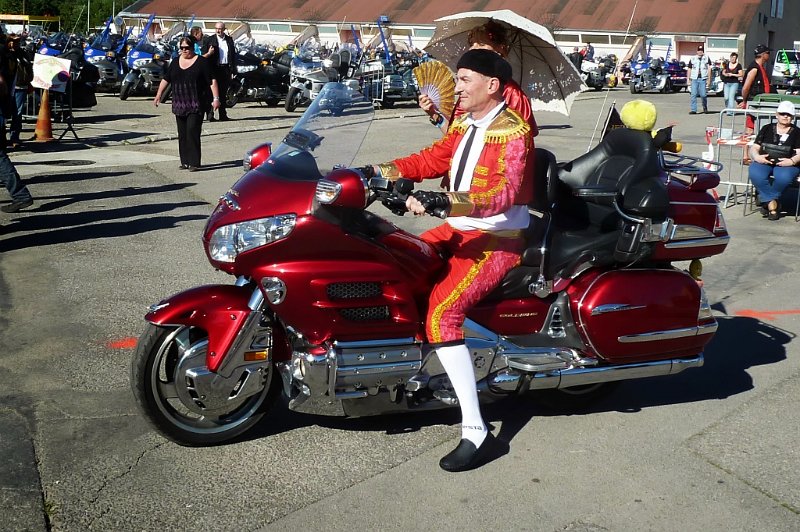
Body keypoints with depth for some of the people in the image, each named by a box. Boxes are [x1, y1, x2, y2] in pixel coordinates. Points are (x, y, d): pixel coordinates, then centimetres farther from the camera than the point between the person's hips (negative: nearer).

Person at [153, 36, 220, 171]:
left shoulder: (201, 62, -3)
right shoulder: (175, 62, 12)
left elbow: (212, 81, -7)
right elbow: (166, 79, 17)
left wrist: (216, 98, -15)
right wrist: (158, 96, 14)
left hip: (196, 105, -5)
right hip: (179, 104, 6)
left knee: (192, 131, -13)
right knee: (182, 134, 7)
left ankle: (194, 162, -10)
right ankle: (185, 161, 15)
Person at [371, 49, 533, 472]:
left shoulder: (513, 131, -16)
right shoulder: (464, 122, 10)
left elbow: (505, 193, -30)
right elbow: (435, 158, 14)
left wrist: (442, 201, -43)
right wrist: (386, 171, 0)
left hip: (497, 240, -9)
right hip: (459, 229, 9)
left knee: (442, 314, -26)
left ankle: (475, 432, -22)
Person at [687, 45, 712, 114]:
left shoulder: (707, 58, 8)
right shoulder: (692, 59, 12)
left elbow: (709, 69, 4)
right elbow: (689, 69, 14)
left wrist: (709, 79, -4)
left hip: (703, 79, -2)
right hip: (694, 79, 2)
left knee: (703, 95, -4)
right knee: (693, 94, -5)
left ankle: (705, 107, 19)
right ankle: (693, 110, -3)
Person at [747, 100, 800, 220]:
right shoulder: (767, 129, 20)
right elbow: (754, 147, 14)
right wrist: (756, 156, -10)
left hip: (786, 164, -1)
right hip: (764, 161, 1)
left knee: (783, 177, -38)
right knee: (755, 175, -35)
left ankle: (767, 199, -13)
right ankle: (772, 202, -24)